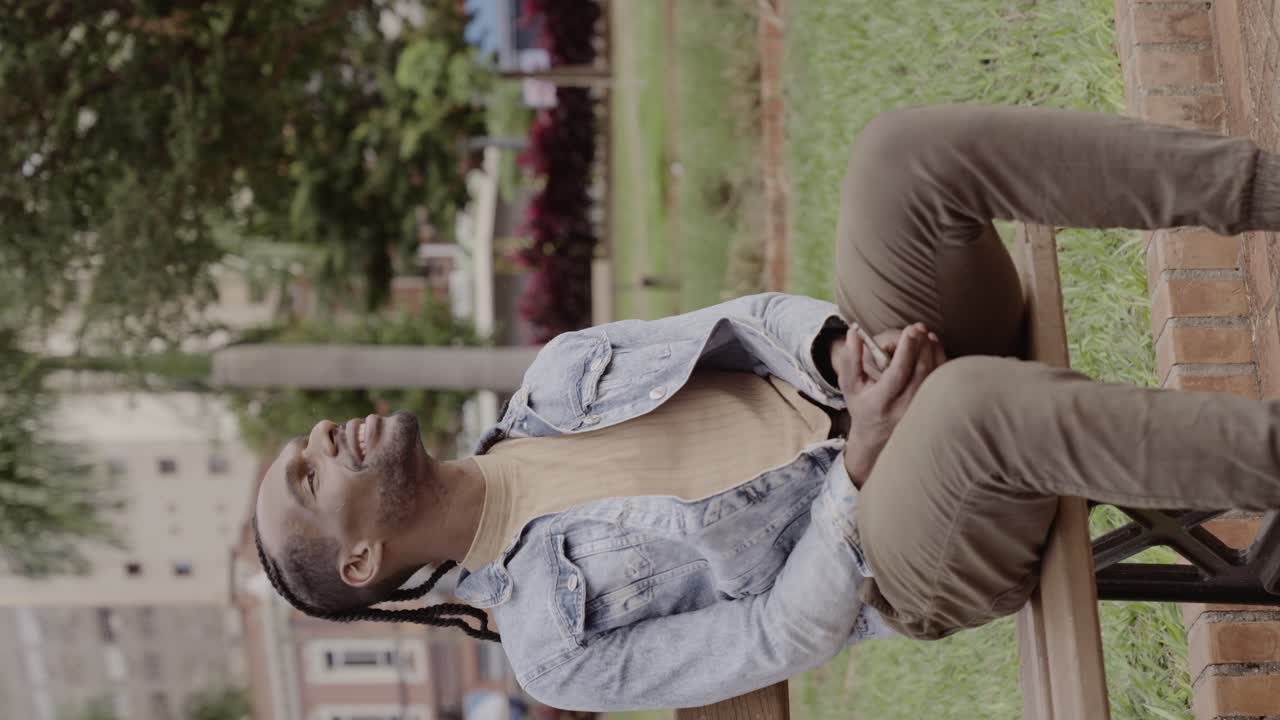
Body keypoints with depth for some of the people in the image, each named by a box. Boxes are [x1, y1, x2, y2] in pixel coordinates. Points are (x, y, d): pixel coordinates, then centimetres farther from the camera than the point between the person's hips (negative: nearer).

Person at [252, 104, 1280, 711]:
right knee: (975, 405, -43)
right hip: (916, 546, -5)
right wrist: (864, 462, -22)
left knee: (910, 151, -23)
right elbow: (782, 635, -11)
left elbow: (752, 326, 5)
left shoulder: (554, 379, 8)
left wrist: (844, 354, -17)